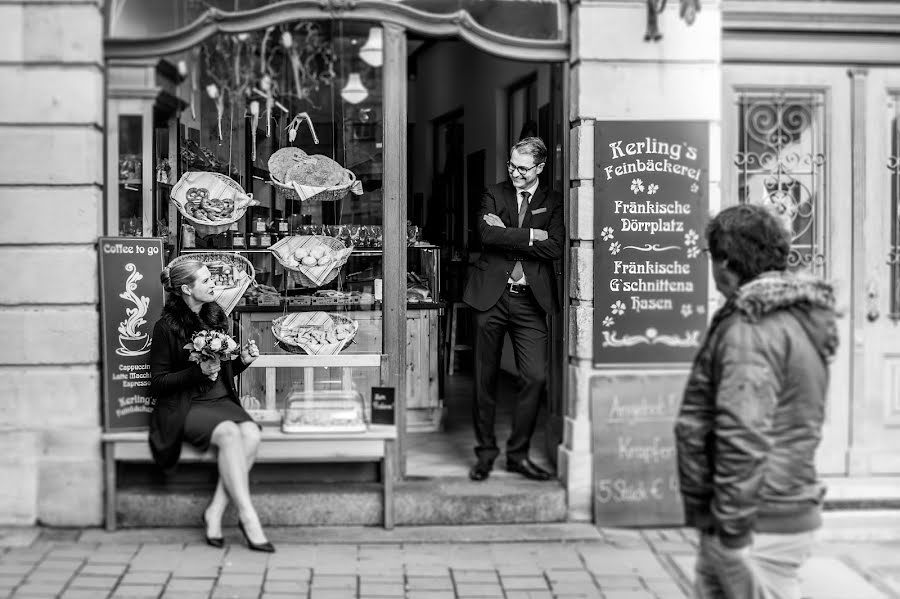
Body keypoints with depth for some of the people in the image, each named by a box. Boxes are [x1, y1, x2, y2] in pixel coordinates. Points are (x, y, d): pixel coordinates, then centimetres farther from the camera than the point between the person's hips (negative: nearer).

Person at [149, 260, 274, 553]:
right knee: (229, 433, -33)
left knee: (251, 433, -26)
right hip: (185, 406, -5)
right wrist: (198, 371, -17)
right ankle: (248, 517, -29)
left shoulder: (217, 316, 12)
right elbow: (158, 383, -6)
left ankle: (215, 512, -20)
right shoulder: (167, 327, -6)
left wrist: (243, 360, 1)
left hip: (221, 400, 5)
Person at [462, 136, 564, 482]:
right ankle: (485, 452, 18)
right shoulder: (494, 195, 9)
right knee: (485, 378, 5)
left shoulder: (553, 203, 8)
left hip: (530, 301, 0)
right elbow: (488, 234, -10)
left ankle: (518, 453, 9)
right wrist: (531, 236, -12)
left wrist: (508, 236, -10)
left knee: (535, 377, -6)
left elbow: (555, 247, -9)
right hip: (491, 297, 0)